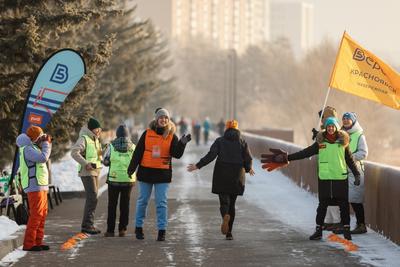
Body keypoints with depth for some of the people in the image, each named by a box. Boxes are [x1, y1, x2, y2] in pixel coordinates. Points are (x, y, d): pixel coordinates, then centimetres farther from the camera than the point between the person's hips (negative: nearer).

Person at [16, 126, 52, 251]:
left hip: (41, 186, 10)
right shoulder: (27, 149, -15)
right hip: (34, 186, -10)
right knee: (36, 215, -11)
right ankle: (29, 244, -11)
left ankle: (38, 241, 13)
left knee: (42, 214, 10)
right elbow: (43, 157, -26)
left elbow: (44, 157, 24)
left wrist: (47, 143, 13)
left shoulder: (32, 147, 16)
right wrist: (46, 143, -12)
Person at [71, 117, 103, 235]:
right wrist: (85, 163, -25)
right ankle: (87, 225, -12)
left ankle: (88, 225, 17)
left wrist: (102, 154, 6)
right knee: (92, 198, -14)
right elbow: (74, 152, -20)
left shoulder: (96, 140, 18)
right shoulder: (84, 138, -10)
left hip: (95, 172, 10)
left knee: (92, 198, 11)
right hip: (87, 172, -10)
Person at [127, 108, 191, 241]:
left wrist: (182, 143, -23)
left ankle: (162, 230, 2)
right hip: (146, 172, 1)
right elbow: (138, 152, 3)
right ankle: (138, 227, 21)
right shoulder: (147, 134, 1)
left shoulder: (172, 136, 0)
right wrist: (132, 167, 0)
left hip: (163, 174, -1)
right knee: (142, 201, 10)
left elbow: (177, 154, -8)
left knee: (162, 203, -1)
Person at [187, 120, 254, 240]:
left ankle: (225, 216, -35)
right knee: (232, 203, 10)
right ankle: (229, 232, 8)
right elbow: (248, 158, 0)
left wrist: (197, 166, -4)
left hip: (222, 176, -1)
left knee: (224, 201, 1)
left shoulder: (219, 141, 2)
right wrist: (248, 169, 20)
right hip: (236, 176, 1)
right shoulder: (242, 142, 4)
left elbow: (210, 155, -9)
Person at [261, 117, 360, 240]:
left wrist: (357, 174, 6)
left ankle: (346, 230, 12)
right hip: (324, 178, 1)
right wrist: (287, 158, -4)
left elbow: (350, 160, 9)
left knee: (344, 205, 3)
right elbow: (305, 153, 2)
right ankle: (318, 230, 11)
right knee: (322, 205, 5)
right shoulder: (320, 142, 3)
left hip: (341, 178, -1)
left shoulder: (343, 142, 3)